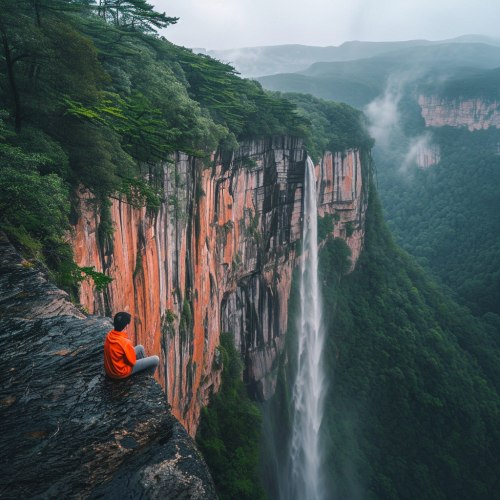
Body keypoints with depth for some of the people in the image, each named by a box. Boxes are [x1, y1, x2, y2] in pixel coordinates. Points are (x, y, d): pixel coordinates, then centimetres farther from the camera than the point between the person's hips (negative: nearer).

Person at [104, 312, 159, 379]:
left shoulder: (109, 335, -10)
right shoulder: (125, 343, -34)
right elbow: (133, 361, -20)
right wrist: (132, 349, -8)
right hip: (121, 373, -8)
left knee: (140, 347, 22)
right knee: (155, 359, 3)